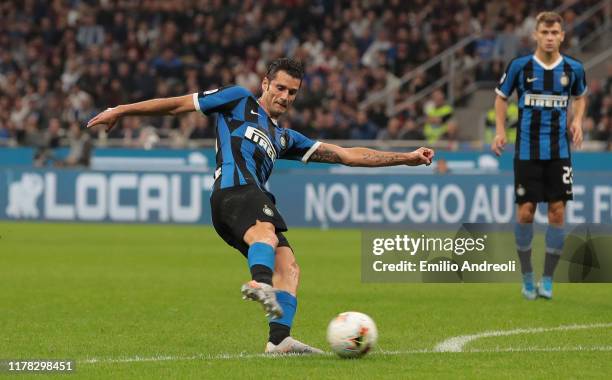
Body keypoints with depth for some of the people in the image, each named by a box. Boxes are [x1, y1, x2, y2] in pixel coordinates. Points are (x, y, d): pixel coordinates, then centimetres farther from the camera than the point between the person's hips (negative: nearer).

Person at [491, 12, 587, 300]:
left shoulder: (573, 68, 0)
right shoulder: (519, 66, -5)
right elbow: (501, 97, 9)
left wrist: (577, 120, 1)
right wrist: (500, 131, -3)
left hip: (559, 152, 1)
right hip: (527, 151, -1)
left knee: (557, 212, -4)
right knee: (525, 212, -4)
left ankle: (548, 279, 8)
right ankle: (527, 277, 14)